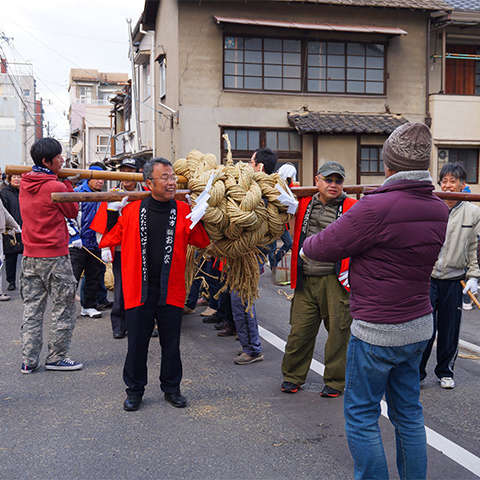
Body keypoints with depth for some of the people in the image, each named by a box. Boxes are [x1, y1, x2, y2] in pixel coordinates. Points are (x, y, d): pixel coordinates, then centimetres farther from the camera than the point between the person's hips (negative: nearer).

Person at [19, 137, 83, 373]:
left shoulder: (24, 184, 6)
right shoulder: (56, 187, -15)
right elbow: (73, 212, 0)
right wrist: (67, 182, 8)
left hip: (30, 256, 7)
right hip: (55, 257, -7)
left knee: (31, 309, 10)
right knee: (63, 309, 5)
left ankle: (28, 360, 13)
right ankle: (56, 357, 11)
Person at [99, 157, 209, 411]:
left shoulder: (183, 211, 0)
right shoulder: (132, 210, -2)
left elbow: (202, 242, 5)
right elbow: (109, 239, 4)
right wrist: (112, 211, -3)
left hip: (171, 291, 1)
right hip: (139, 291, -1)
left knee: (171, 343, 12)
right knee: (137, 343, 9)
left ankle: (171, 388, 30)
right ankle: (134, 390, 25)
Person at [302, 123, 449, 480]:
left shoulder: (376, 208, -23)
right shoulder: (439, 210, 1)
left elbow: (322, 248, -14)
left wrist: (306, 245, 9)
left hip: (377, 330, -7)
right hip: (420, 326, 8)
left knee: (361, 416, 7)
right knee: (408, 411, 18)